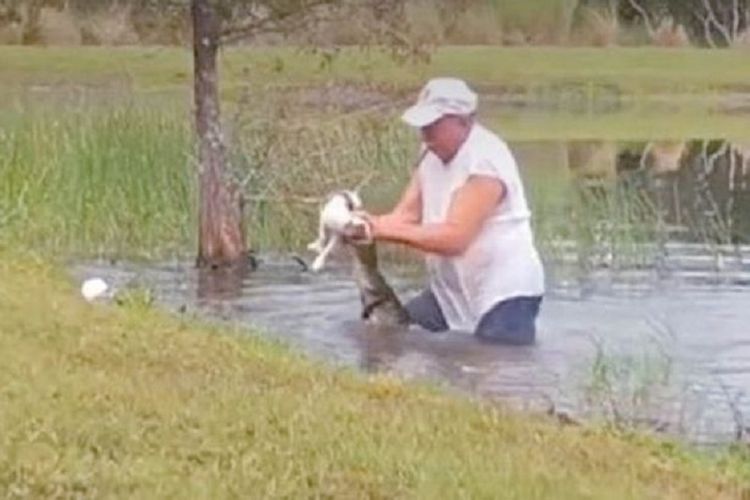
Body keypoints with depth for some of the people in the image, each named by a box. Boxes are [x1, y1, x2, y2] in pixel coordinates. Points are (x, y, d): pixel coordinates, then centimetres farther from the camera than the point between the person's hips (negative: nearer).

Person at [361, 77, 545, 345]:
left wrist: (386, 230, -32)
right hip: (452, 290, 9)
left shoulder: (485, 161, -22)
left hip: (504, 292, -9)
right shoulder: (432, 153, 6)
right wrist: (368, 223, -20)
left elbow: (455, 238, -29)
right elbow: (407, 214, 0)